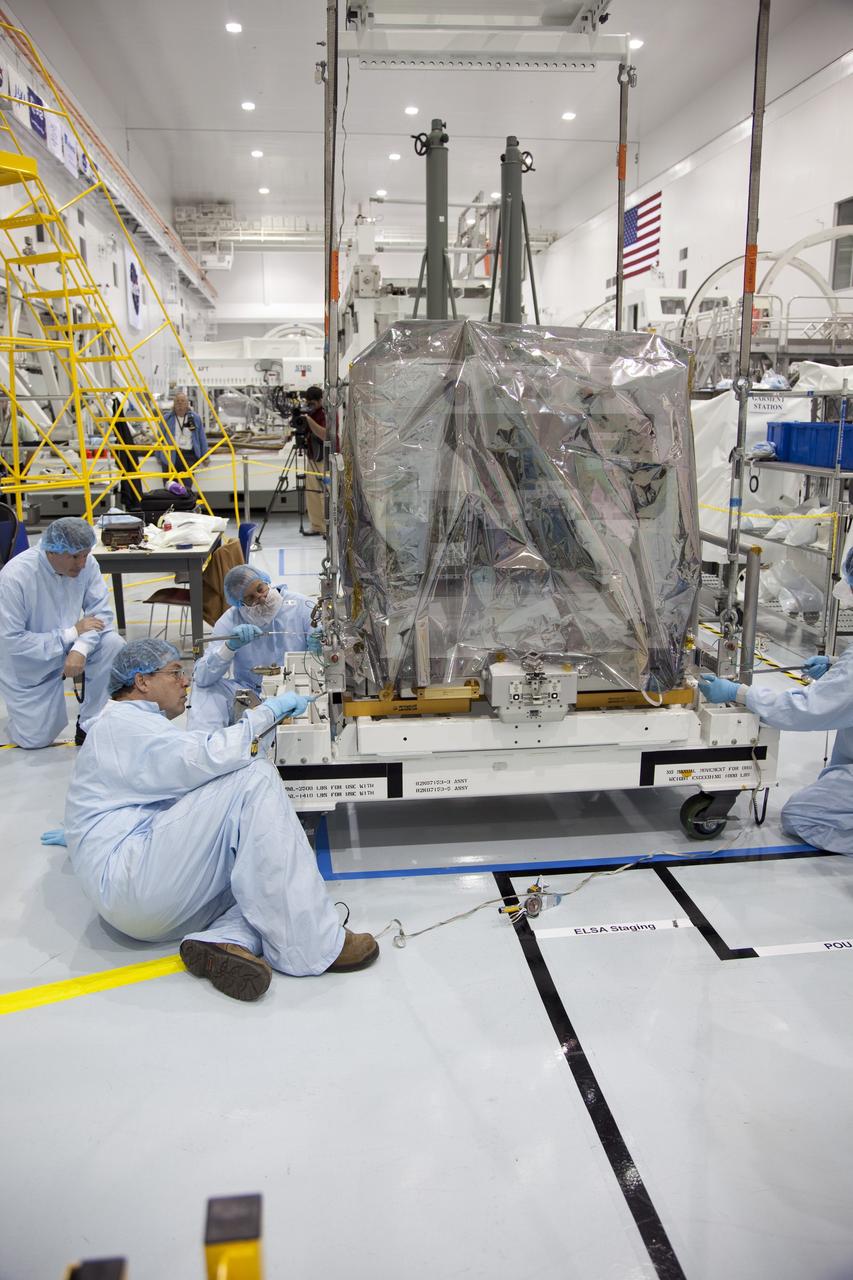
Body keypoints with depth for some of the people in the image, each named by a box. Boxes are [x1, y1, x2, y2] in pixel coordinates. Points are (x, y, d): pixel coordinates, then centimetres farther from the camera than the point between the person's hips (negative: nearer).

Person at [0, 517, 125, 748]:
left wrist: (80, 649, -33)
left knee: (112, 644, -27)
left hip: (69, 644, 3)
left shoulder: (86, 564, -19)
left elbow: (100, 612, -15)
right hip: (28, 663, -3)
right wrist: (71, 633, -29)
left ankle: (89, 725, -13)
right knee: (35, 739, -2)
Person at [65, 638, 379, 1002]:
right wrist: (267, 712, -10)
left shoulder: (138, 727, 30)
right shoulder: (122, 723, -5)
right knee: (255, 778, -20)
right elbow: (209, 758, -20)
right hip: (130, 880, -10)